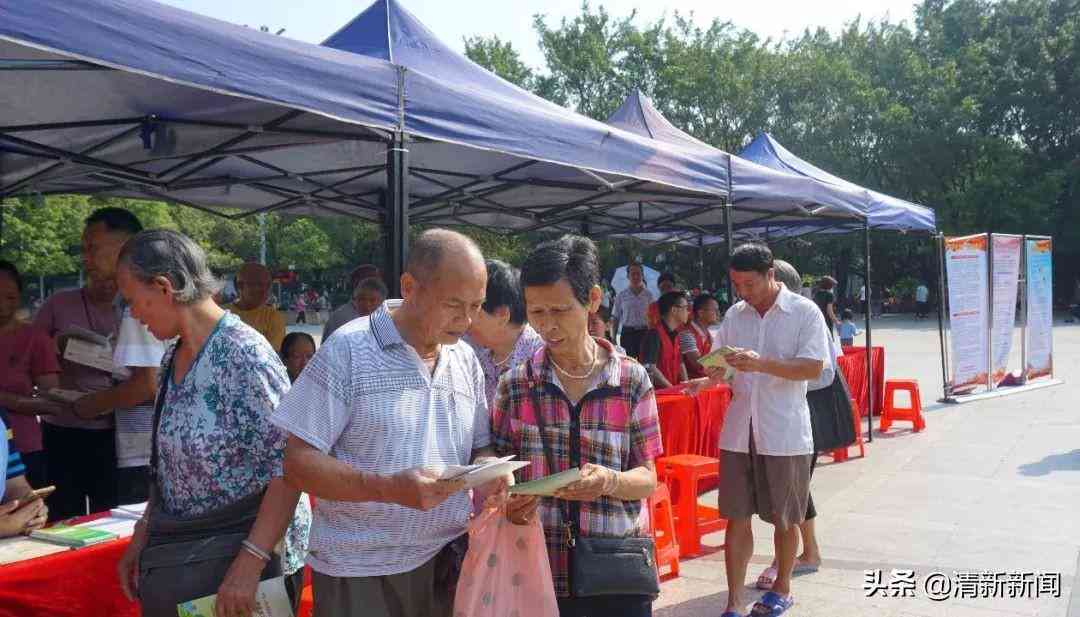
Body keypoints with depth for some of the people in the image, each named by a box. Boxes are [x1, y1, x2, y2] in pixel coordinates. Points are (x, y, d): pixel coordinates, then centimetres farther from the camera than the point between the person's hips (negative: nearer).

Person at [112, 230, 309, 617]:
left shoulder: (243, 354, -20)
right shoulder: (172, 359, 7)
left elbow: (289, 468, -23)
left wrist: (249, 564, -27)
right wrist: (140, 540, 12)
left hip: (236, 557, -8)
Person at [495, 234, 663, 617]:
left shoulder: (633, 380, -3)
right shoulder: (514, 385, -1)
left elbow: (647, 480, -1)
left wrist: (609, 481, -22)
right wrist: (508, 503, -18)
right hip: (540, 570, 1)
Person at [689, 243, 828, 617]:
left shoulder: (804, 312, -7)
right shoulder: (735, 315, 7)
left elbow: (814, 368, -14)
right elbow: (719, 363, 13)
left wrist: (761, 364, -26)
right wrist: (709, 379, -10)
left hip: (785, 434, -3)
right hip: (739, 431, 4)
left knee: (785, 517, 12)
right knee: (736, 517, 4)